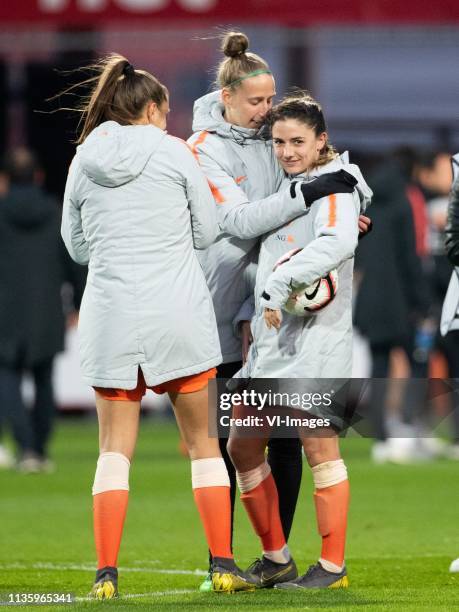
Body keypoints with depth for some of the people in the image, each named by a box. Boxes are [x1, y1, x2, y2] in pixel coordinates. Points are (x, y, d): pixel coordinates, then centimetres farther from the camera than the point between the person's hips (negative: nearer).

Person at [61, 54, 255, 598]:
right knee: (202, 441, 8)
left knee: (115, 448, 5)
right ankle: (223, 565, 6)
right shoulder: (173, 152, -2)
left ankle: (106, 573, -4)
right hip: (178, 313, -2)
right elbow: (206, 232, 3)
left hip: (110, 317, 2)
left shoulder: (84, 162, 5)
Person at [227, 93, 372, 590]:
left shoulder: (334, 186, -8)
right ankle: (275, 558, 18)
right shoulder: (289, 187, 18)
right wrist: (251, 317, 18)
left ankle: (333, 567, -2)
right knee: (242, 447, 8)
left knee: (319, 447, -8)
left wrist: (282, 283, -33)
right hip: (272, 339, 9)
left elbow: (337, 242, -28)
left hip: (316, 338, -9)